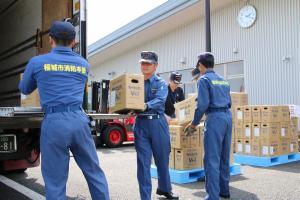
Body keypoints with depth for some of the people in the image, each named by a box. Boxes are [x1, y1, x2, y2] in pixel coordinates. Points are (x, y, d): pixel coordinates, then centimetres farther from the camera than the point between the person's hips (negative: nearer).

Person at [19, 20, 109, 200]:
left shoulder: (37, 62, 6)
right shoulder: (84, 64, 15)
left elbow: (25, 89, 23)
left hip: (54, 123, -2)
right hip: (79, 119, 3)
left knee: (55, 181, 7)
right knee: (94, 172, 14)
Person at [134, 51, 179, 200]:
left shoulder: (161, 83, 2)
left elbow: (159, 101, -16)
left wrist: (145, 106, -34)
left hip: (158, 123, 0)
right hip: (141, 123, 1)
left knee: (162, 158, 12)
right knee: (143, 161, -1)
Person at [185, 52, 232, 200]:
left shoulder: (204, 79, -3)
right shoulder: (223, 80, 19)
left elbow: (203, 104, -12)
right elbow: (228, 102, 18)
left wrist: (193, 124, -4)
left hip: (215, 117, -8)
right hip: (228, 116, 8)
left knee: (212, 159, -6)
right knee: (224, 157, 15)